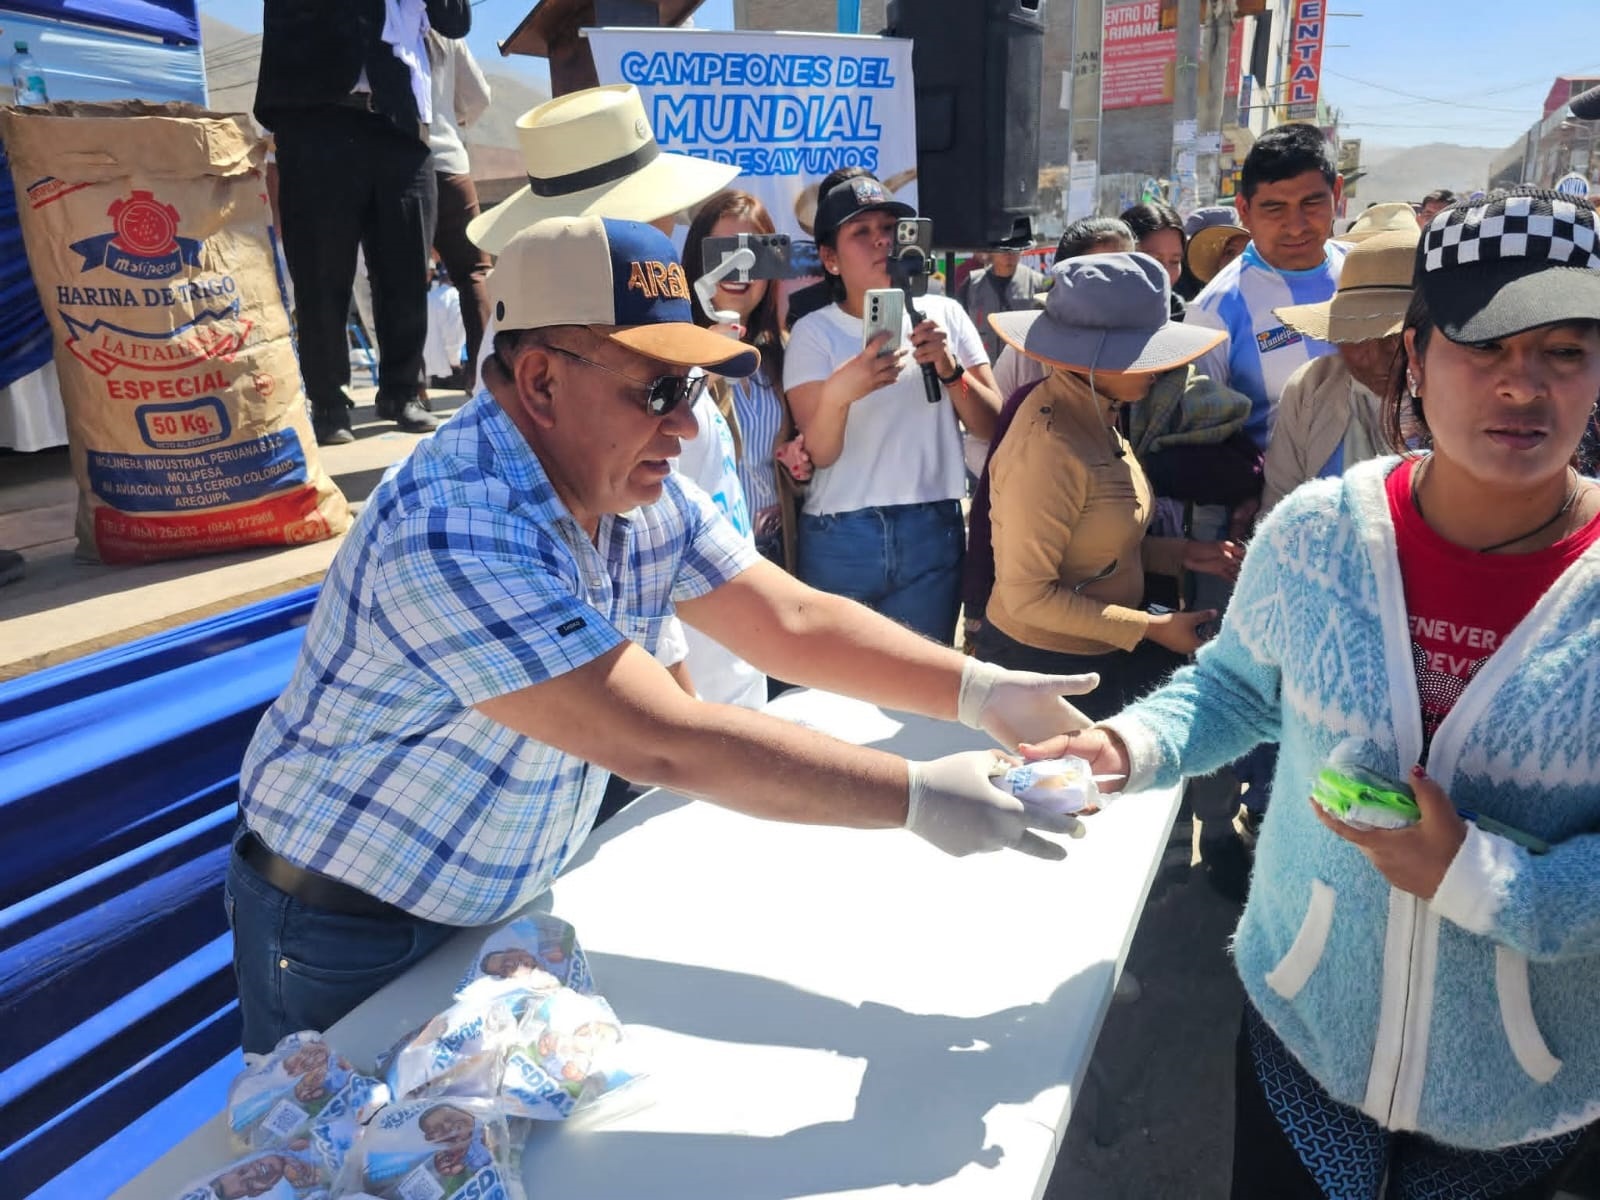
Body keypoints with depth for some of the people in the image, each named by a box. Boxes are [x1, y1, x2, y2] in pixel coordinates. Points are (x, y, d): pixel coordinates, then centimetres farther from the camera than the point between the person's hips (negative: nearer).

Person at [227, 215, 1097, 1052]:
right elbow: (666, 747, -37)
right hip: (347, 940, -7)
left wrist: (978, 690, -19)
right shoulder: (454, 536, -35)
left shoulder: (640, 495, -8)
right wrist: (917, 798, -32)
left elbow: (794, 621, -8)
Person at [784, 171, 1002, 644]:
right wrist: (838, 392, -30)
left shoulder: (944, 314, 4)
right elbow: (819, 452, -11)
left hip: (934, 531, 2)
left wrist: (950, 370, -16)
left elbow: (993, 427, 1)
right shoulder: (814, 332, -2)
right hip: (839, 537, -1)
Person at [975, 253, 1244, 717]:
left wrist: (1181, 554, 1)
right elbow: (1028, 595, -25)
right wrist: (1151, 628, -18)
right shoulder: (1050, 448, -27)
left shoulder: (1096, 416, 1)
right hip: (1047, 662, -9)